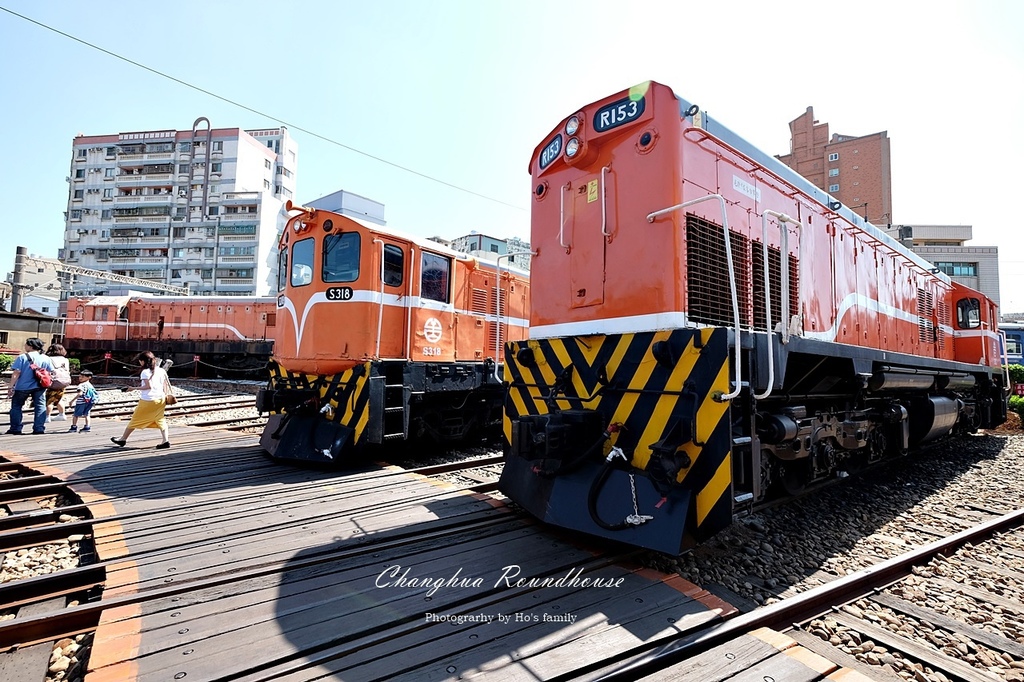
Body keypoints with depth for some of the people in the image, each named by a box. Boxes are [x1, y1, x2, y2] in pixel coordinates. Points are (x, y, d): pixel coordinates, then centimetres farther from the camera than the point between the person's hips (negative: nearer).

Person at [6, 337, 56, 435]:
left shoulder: (22, 357, -9)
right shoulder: (45, 358, 3)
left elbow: (16, 373, -11)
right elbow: (51, 372, 5)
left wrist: (11, 386, -7)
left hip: (23, 387, -3)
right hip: (39, 387, 3)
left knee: (16, 406, 12)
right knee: (40, 406, 7)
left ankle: (15, 429, 13)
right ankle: (39, 428, 4)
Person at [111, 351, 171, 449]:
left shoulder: (145, 372, -9)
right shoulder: (161, 370, 7)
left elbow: (148, 386, -16)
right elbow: (165, 384, 9)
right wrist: (165, 395, 15)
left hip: (147, 400, -5)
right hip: (160, 399, 5)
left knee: (135, 419, 11)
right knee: (160, 420, 7)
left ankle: (123, 439, 25)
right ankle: (166, 441, -3)